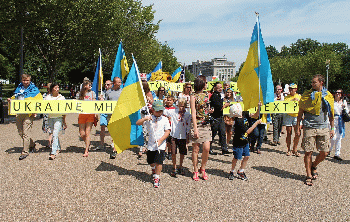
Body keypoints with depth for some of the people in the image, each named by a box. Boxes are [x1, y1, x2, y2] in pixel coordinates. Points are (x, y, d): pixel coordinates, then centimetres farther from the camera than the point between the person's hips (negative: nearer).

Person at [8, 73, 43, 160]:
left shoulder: (34, 89, 0)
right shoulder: (19, 88, 16)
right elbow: (14, 98, 28)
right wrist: (10, 100, 5)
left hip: (28, 114, -6)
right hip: (19, 113, 6)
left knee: (26, 133, -7)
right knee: (21, 133, 12)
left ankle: (25, 151, 1)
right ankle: (31, 145, 32)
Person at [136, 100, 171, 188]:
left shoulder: (165, 119, -1)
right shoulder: (149, 118, 1)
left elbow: (167, 131, -5)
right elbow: (137, 123, -6)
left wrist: (161, 140, -18)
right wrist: (145, 119, -24)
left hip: (161, 145, -3)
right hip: (151, 144, 3)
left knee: (159, 162, -10)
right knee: (150, 161, 17)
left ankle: (156, 178, 7)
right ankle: (154, 169, 51)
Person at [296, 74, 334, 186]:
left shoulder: (328, 96, 8)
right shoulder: (307, 95, 2)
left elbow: (331, 114, 16)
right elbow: (300, 113, 5)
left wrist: (332, 128, 12)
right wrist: (298, 127, 2)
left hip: (323, 128, 2)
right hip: (309, 128, -2)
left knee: (324, 153, 2)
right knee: (308, 152, -1)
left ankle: (314, 166, 31)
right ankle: (309, 175, 12)